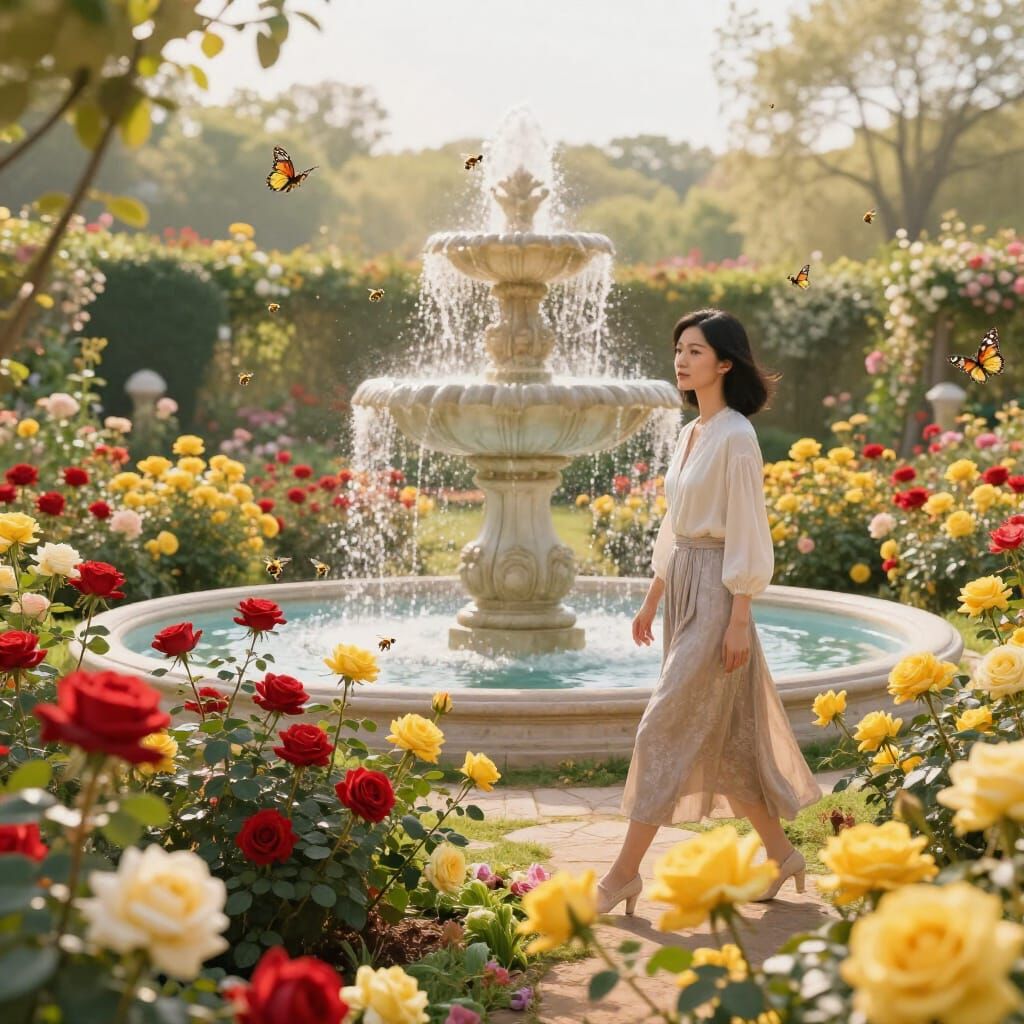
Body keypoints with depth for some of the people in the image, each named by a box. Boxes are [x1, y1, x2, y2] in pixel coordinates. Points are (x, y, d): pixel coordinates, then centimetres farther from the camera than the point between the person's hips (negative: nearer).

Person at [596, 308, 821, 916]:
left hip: (716, 593, -9)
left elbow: (747, 533, -16)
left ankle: (625, 873, 1)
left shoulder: (736, 437, -14)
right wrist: (652, 599, 20)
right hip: (684, 590, 9)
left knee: (666, 730, -6)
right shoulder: (690, 434, 13)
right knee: (724, 735, 13)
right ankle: (780, 854, 24)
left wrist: (739, 620, -18)